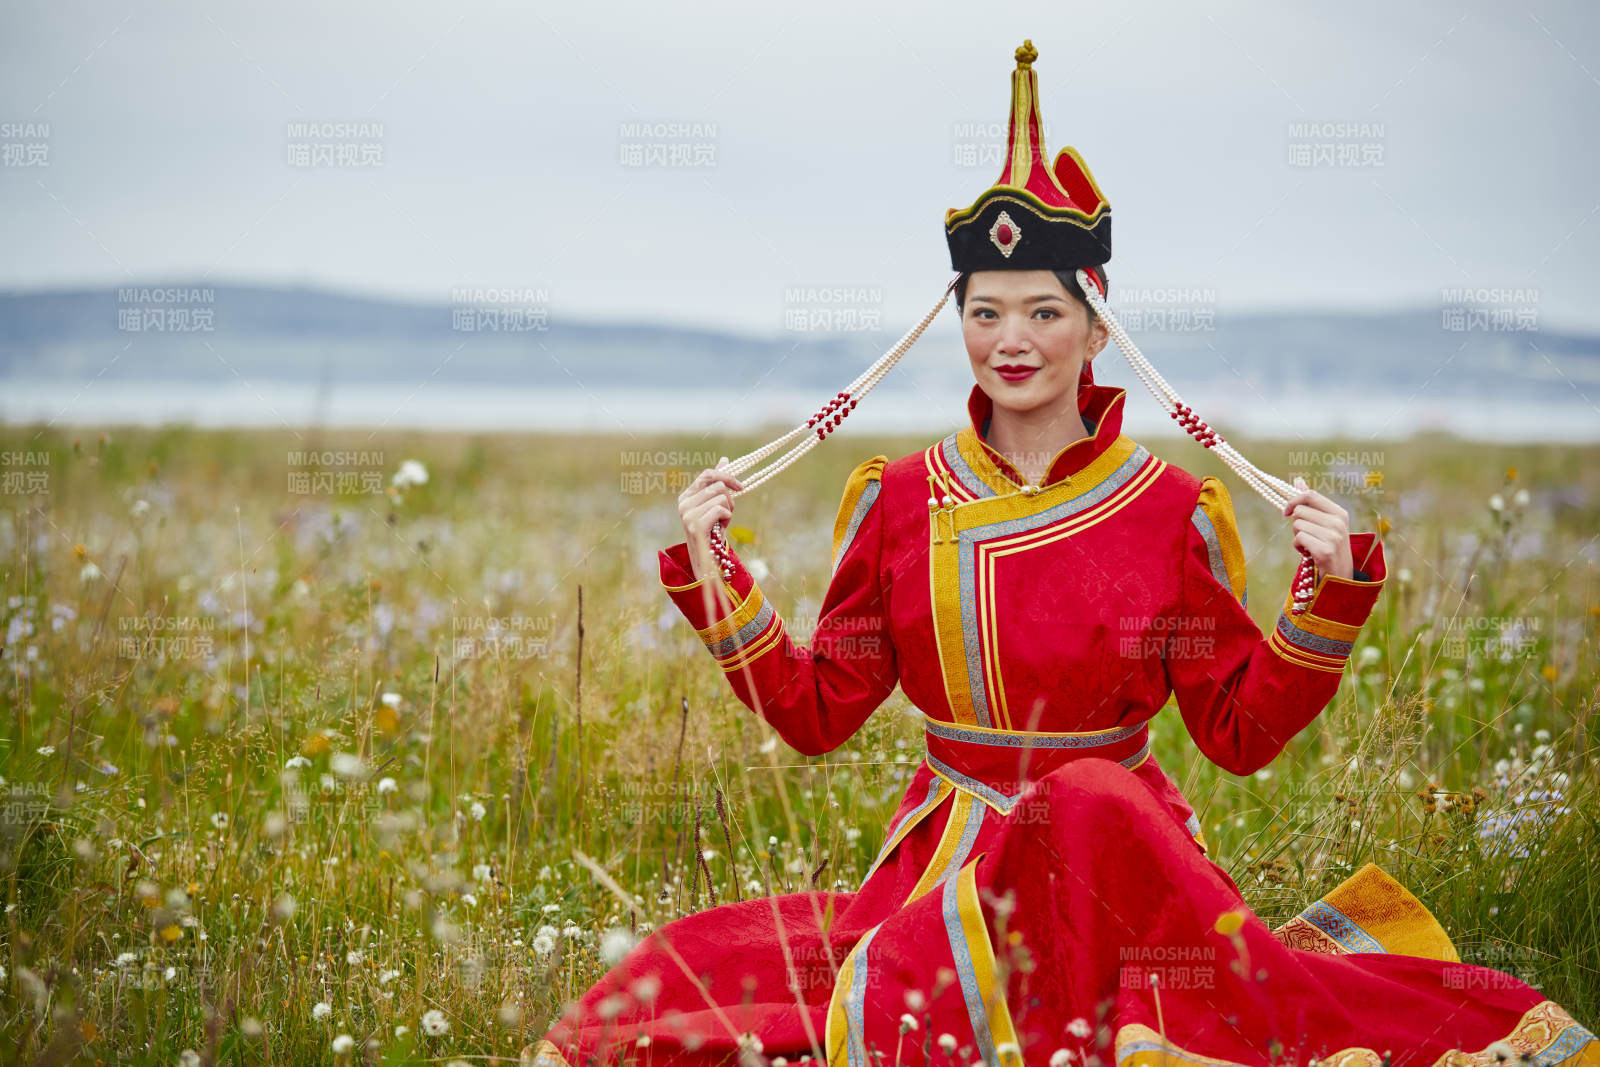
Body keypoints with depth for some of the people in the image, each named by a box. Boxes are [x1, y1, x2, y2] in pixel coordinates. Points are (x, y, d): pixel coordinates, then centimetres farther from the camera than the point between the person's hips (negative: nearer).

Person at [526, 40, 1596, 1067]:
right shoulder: (898, 501, 6)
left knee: (1090, 799, -38)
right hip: (945, 857, 2)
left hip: (1119, 840, -2)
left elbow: (1244, 732, 2)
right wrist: (711, 575, 0)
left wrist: (1331, 593, -11)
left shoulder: (1172, 510, 0)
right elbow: (816, 712, 9)